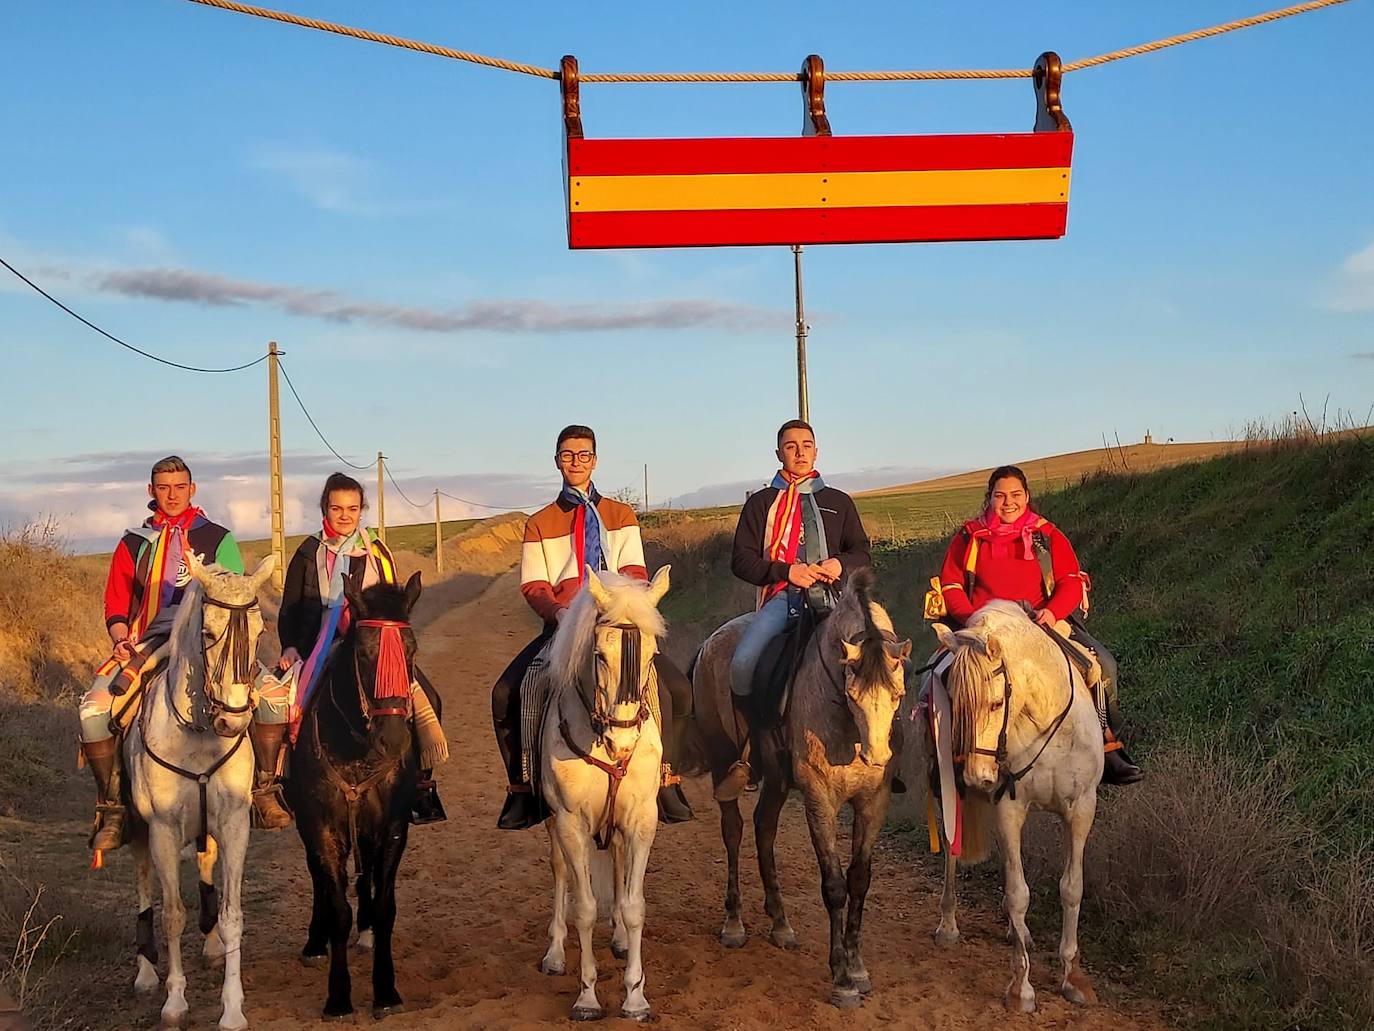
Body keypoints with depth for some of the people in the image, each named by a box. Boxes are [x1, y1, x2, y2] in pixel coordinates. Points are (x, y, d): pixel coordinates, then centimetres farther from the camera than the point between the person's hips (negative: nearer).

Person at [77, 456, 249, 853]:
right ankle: (112, 805, -10)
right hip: (147, 643, 2)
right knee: (95, 708, -24)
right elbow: (115, 606, 17)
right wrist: (122, 639, -3)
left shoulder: (218, 539, 11)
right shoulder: (134, 544, 16)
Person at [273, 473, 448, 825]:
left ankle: (422, 783, -7)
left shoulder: (376, 552, 12)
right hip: (315, 651, -1)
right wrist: (290, 647, -6)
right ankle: (265, 777, -6)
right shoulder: (309, 553, 9)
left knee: (425, 699, -20)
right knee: (271, 696, -26)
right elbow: (289, 611, 10)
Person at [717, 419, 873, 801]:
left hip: (830, 596, 0)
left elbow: (861, 553, 18)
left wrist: (840, 564, -6)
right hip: (781, 597, 0)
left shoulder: (838, 502, 23)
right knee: (742, 663, -25)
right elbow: (741, 560, 9)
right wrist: (786, 571, -7)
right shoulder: (761, 503, 18)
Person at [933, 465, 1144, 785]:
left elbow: (1072, 582, 4)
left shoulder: (1048, 536, 12)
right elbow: (950, 585, 8)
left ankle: (1108, 748, -5)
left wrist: (1052, 612, -17)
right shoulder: (969, 538, 10)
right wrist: (973, 619, -11)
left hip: (1045, 622, 2)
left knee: (1103, 663, -17)